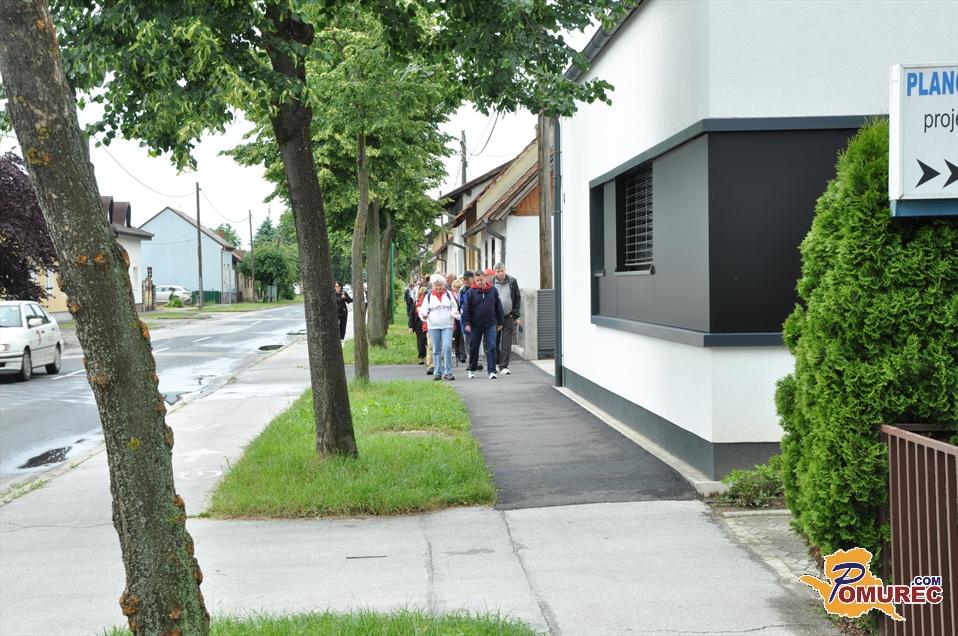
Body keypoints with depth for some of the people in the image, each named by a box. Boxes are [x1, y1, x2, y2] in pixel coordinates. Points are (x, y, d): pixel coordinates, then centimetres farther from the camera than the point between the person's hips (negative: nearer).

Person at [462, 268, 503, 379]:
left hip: (490, 324, 0)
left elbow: (498, 307, 9)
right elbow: (466, 309, -2)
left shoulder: (493, 290, 2)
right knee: (473, 348, 11)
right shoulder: (471, 292, -3)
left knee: (491, 347, -7)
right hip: (475, 325, 0)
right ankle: (472, 370, 27)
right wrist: (466, 323, -9)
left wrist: (500, 322, 10)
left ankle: (492, 371, -6)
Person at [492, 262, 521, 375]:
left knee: (506, 343, -3)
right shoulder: (491, 283, -2)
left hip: (508, 317, 0)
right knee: (494, 342, 8)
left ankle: (504, 366, 0)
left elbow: (518, 298, 7)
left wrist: (516, 315, 2)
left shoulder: (512, 282, 2)